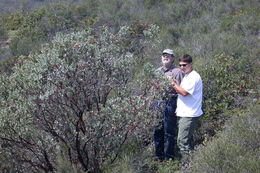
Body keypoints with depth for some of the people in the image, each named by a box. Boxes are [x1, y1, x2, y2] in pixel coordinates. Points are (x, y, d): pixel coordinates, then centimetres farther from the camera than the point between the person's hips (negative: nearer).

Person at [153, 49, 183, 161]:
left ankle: (168, 157, 7)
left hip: (170, 104, -6)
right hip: (157, 102, 6)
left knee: (169, 132, -1)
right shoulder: (157, 71, 15)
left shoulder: (177, 72, -3)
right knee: (157, 131, 10)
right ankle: (159, 155, 22)